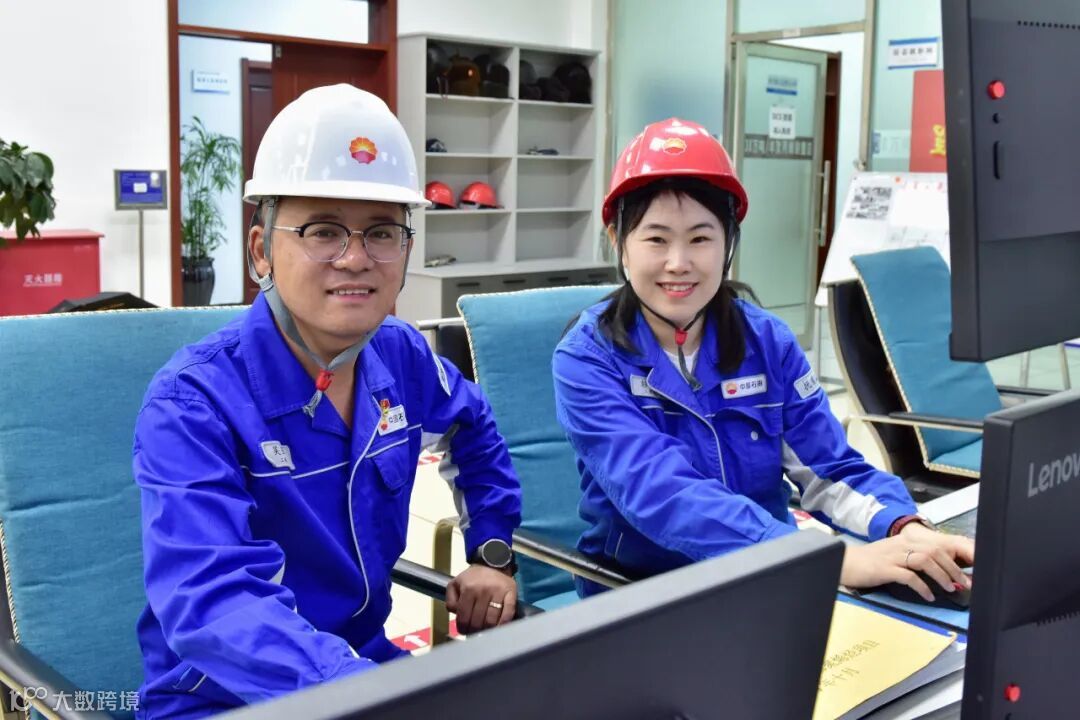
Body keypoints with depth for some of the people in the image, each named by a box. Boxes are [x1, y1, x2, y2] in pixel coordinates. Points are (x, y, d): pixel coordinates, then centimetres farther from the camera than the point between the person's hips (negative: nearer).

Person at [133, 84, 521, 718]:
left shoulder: (402, 357, -1)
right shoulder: (192, 404, -19)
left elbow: (476, 438, 21)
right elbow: (212, 601, -33)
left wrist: (493, 553, 10)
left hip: (368, 658, 6)